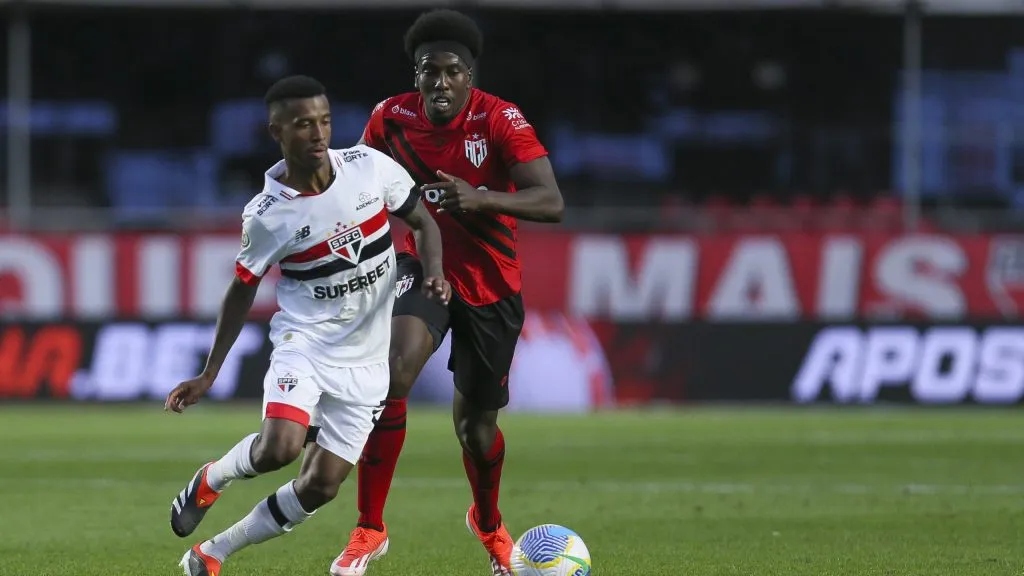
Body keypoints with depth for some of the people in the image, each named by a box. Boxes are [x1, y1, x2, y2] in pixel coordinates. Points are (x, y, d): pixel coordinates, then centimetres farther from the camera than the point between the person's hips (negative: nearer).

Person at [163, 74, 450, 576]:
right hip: (303, 341, -3)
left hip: (365, 359, 3)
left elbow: (422, 222, 6)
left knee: (321, 487, 0)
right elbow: (242, 290, 1)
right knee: (278, 450, -28)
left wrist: (434, 274, -14)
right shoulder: (266, 215, -13)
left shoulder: (370, 167, -8)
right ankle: (213, 479, 6)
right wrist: (209, 375, 1)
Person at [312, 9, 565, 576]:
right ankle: (369, 529, -19)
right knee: (394, 372, -28)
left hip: (490, 283, -1)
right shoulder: (391, 119, -11)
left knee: (476, 422, 9)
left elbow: (551, 203, -30)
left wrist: (482, 199, -45)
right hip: (423, 266, 1)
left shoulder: (500, 120, -20)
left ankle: (488, 524, 44)